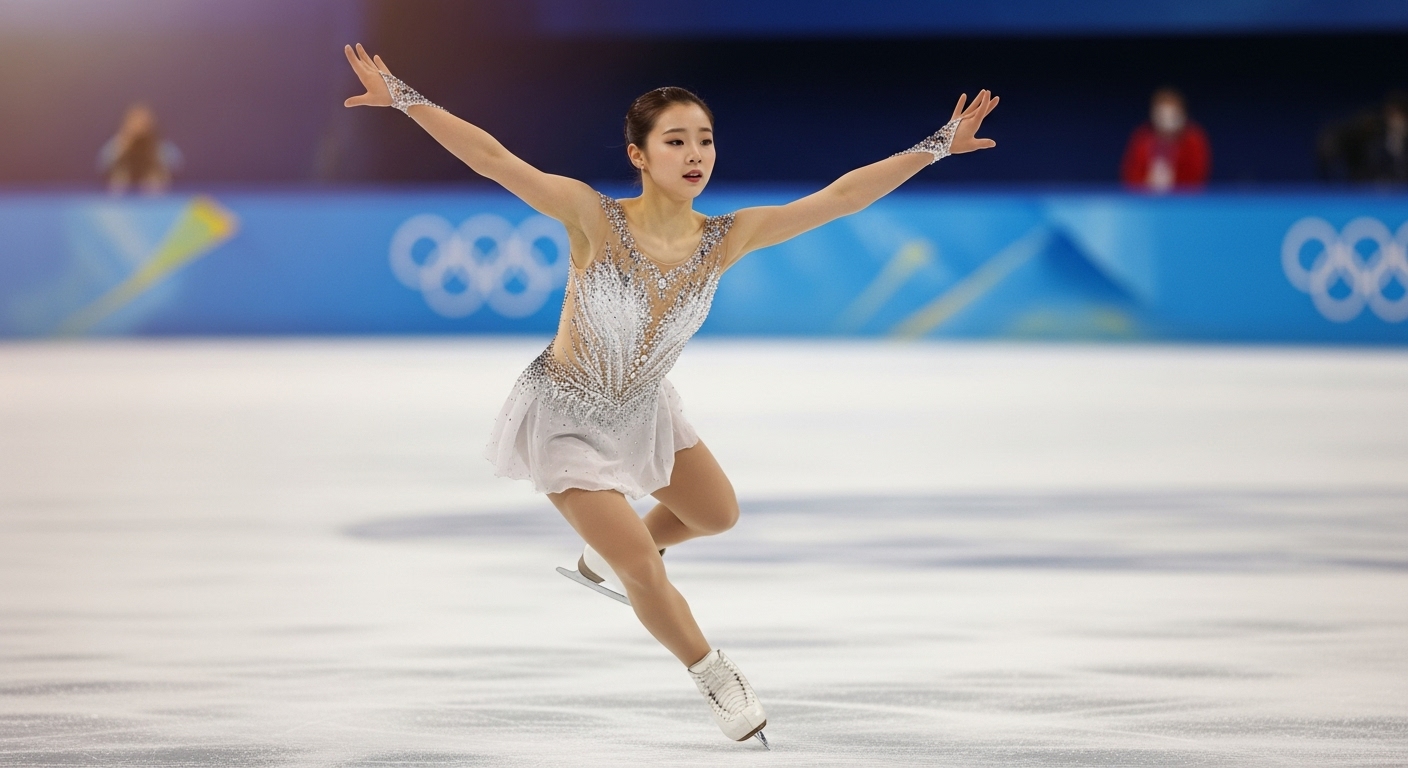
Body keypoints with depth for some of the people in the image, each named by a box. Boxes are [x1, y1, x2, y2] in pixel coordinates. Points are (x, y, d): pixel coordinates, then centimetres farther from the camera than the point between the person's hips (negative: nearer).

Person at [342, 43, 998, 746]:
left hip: (642, 409, 6)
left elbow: (838, 197, -16)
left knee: (718, 516, 23)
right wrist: (404, 98, -43)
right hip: (567, 418, -6)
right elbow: (492, 159, -35)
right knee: (644, 570, -9)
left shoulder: (725, 238, -16)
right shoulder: (594, 218, -28)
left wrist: (936, 145, -19)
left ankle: (609, 554, 50)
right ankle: (714, 677, 17)